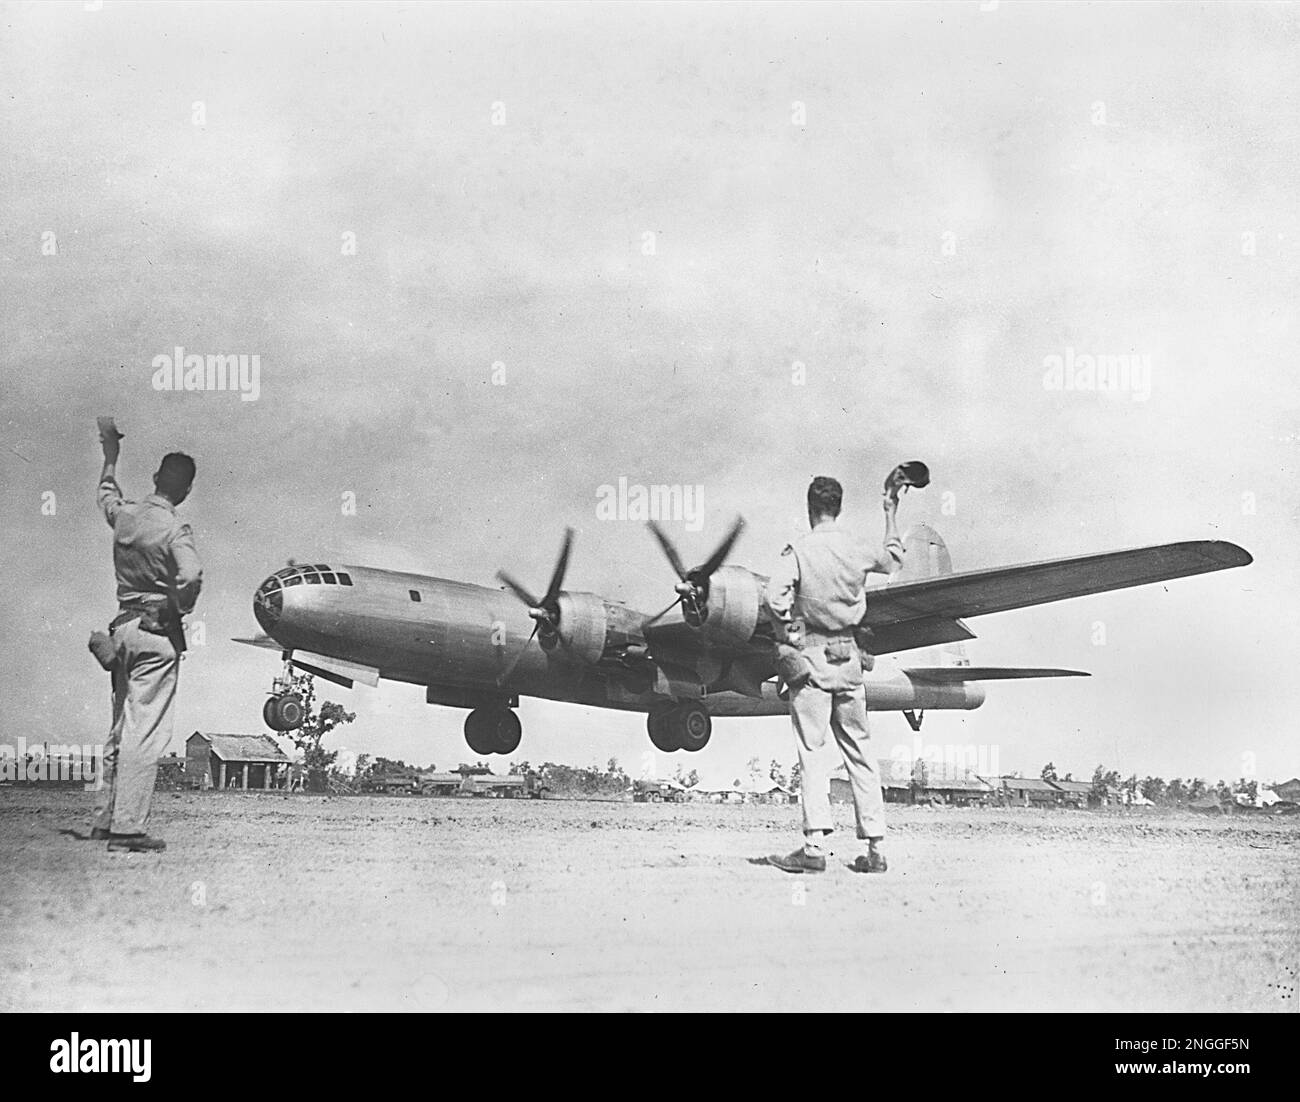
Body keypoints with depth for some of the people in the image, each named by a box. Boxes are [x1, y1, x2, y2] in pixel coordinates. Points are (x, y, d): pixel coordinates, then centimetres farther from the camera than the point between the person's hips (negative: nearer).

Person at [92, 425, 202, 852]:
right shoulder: (174, 530, -14)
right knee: (144, 732, -7)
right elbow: (191, 577, -30)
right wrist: (181, 608, -9)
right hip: (158, 630, -7)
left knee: (121, 728, 15)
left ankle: (104, 819, 21)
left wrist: (111, 455, 46)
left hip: (123, 627, 7)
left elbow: (106, 493, 29)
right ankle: (128, 828, -9)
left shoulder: (123, 515, 5)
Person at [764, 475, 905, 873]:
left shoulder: (799, 549, -8)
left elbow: (775, 597, -21)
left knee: (812, 751, -5)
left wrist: (787, 637, -7)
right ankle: (875, 847, 10)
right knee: (859, 752, 9)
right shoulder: (857, 549, 7)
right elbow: (893, 562, 29)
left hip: (811, 654, -4)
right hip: (848, 655, 4)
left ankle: (815, 845, -13)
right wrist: (892, 516, 41)